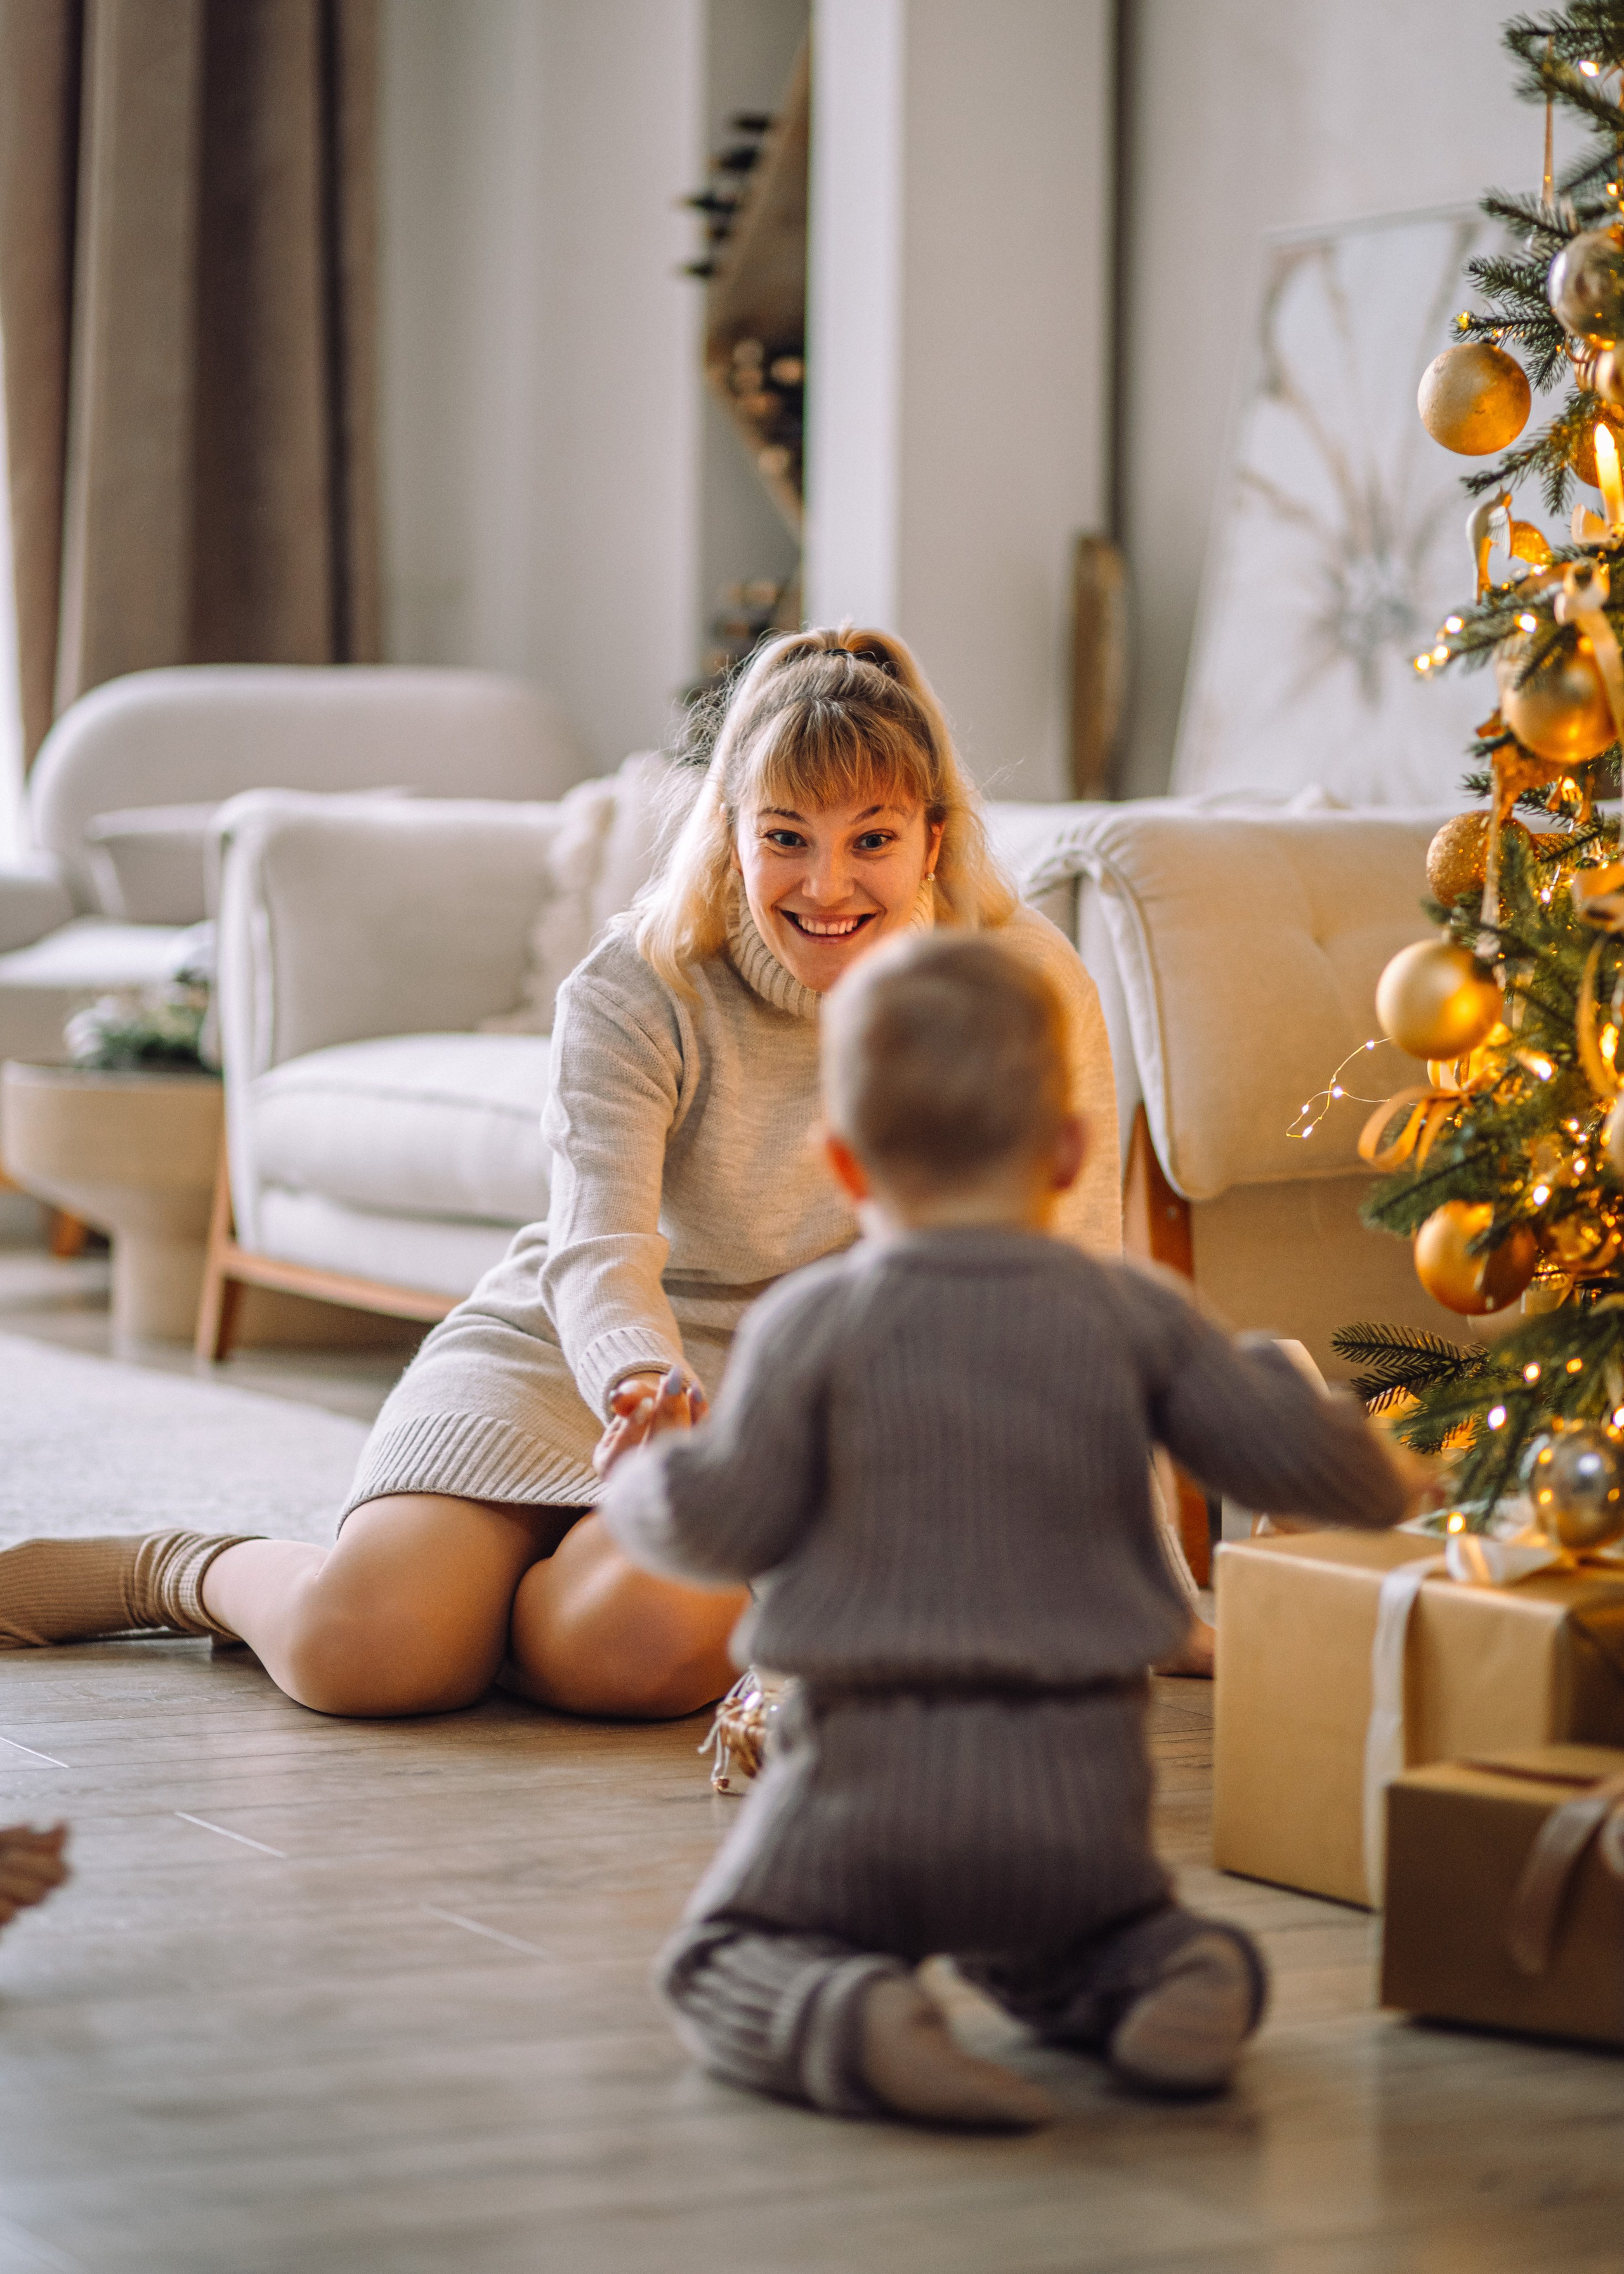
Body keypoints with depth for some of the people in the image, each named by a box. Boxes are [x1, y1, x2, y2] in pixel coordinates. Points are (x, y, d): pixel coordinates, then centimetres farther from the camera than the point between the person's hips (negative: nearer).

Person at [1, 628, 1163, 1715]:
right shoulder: (635, 991, -16)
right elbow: (597, 1254, -27)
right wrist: (648, 1392, -51)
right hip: (566, 1350, 0)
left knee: (630, 1643, -33)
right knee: (360, 1649, -25)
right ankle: (177, 1572, 9)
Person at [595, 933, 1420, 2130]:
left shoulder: (812, 1324, -7)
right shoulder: (1135, 1318, 0)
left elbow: (727, 1526, -8)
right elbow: (1291, 1455, 3)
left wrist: (644, 1475, 15)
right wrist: (1379, 1479, 27)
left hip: (874, 1768, -3)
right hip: (1076, 1783, 3)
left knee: (725, 1958, 12)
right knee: (1054, 1950, 31)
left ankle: (851, 2024, -22)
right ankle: (1173, 1972, -4)